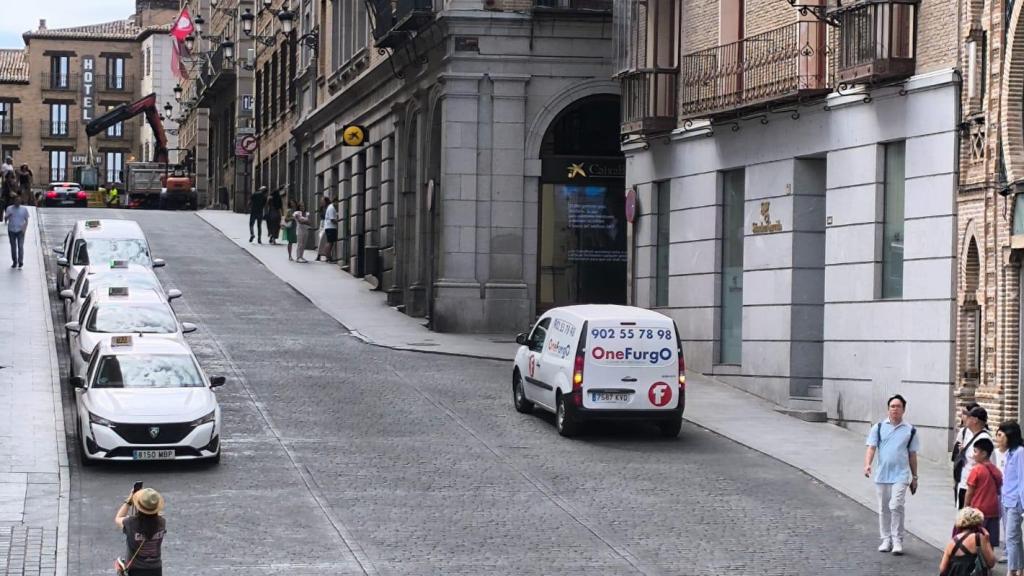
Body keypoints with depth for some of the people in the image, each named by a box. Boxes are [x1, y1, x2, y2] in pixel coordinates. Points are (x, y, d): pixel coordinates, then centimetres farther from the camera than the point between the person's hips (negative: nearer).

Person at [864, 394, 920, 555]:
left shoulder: (910, 430, 5)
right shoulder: (879, 427, 5)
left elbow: (912, 455, 11)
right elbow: (871, 448, -1)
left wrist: (914, 477, 13)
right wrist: (867, 464, -19)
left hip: (900, 475, -2)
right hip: (882, 475, 2)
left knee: (896, 506, -15)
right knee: (883, 509, 9)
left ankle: (897, 541, -7)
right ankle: (886, 540, 20)